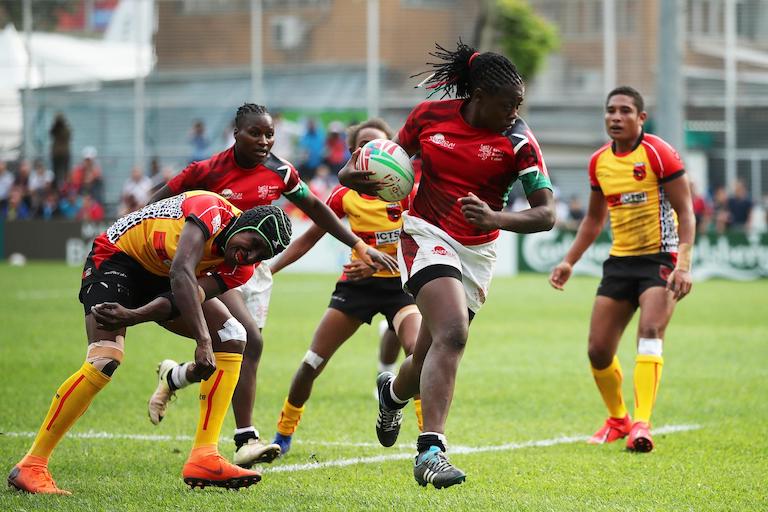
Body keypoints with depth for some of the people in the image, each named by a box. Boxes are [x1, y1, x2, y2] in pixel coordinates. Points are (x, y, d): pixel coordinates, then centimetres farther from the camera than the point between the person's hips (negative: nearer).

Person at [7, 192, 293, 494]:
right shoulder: (212, 211, -29)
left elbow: (189, 298, -21)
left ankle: (204, 458, -9)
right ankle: (30, 466, -18)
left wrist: (132, 317, -37)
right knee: (105, 361, -26)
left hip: (159, 279, 8)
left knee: (231, 337, -5)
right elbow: (181, 274, -41)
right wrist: (203, 342, -48)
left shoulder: (240, 270, -9)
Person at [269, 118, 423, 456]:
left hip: (398, 284, -3)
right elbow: (309, 238, 9)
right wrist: (269, 269, 1)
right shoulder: (345, 196, -1)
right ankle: (283, 435, 21)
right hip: (356, 284, 3)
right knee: (312, 363, 2)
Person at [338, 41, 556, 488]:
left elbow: (547, 213, -14)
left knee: (431, 359, 10)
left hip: (478, 254, 2)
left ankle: (394, 393, 48)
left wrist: (496, 219, -32)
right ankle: (431, 450, -29)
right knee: (453, 333, -27)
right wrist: (357, 174, -7)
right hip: (426, 234, -2)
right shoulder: (429, 116, -5)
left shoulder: (517, 140, -9)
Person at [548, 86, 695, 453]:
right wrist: (569, 261, 15)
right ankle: (617, 420, 26)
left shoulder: (658, 153, -11)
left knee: (650, 331, -27)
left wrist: (684, 265, -22)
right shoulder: (599, 162, 8)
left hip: (659, 258, -6)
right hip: (619, 261, 6)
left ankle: (642, 424, -32)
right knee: (598, 350, 3)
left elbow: (685, 211, -12)